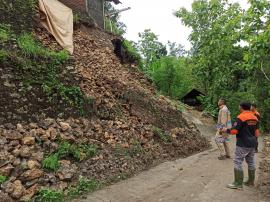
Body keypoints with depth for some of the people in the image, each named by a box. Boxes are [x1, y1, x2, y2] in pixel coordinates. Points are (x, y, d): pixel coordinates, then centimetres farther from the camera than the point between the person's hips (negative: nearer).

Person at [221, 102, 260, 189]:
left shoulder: (241, 117, -16)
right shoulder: (255, 118, 7)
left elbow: (234, 130, -19)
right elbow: (257, 132, 14)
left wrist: (226, 130, -3)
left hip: (243, 145, -8)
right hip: (252, 144, 8)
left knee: (238, 162, -1)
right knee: (251, 162, 17)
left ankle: (238, 183, 2)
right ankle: (251, 181, 27)